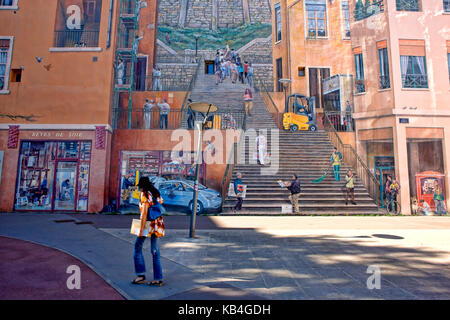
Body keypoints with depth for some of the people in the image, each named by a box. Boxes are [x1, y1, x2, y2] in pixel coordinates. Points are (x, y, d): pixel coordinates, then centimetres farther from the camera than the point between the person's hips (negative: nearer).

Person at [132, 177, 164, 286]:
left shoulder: (144, 194, -9)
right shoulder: (157, 193, 12)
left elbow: (144, 212, -16)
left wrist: (141, 229, -16)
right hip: (157, 224, 6)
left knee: (138, 248, 13)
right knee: (155, 251, 10)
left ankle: (141, 275, 12)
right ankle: (158, 279, 12)